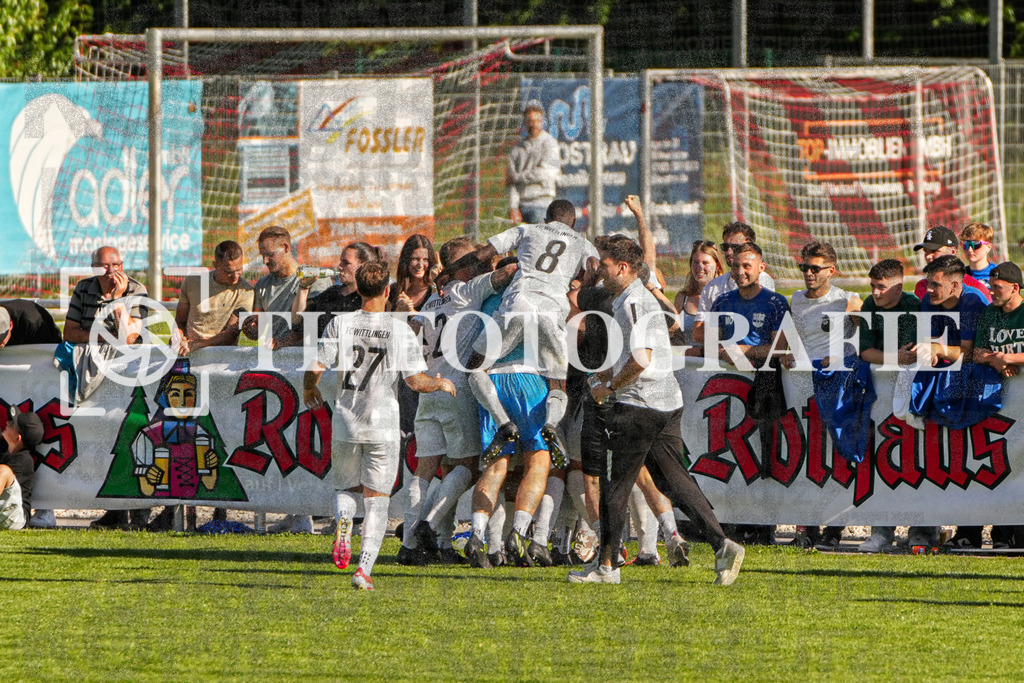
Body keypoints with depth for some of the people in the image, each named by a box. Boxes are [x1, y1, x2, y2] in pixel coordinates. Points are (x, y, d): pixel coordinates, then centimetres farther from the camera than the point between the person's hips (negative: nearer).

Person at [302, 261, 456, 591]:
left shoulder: (340, 324, -3)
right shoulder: (402, 331, -5)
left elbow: (316, 368, -7)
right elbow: (416, 381, -6)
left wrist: (309, 390, 15)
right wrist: (442, 384, 16)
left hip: (345, 424, 1)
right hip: (383, 427, -1)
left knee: (346, 488, 21)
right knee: (377, 502, 6)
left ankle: (343, 522, -12)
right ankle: (365, 567, -8)